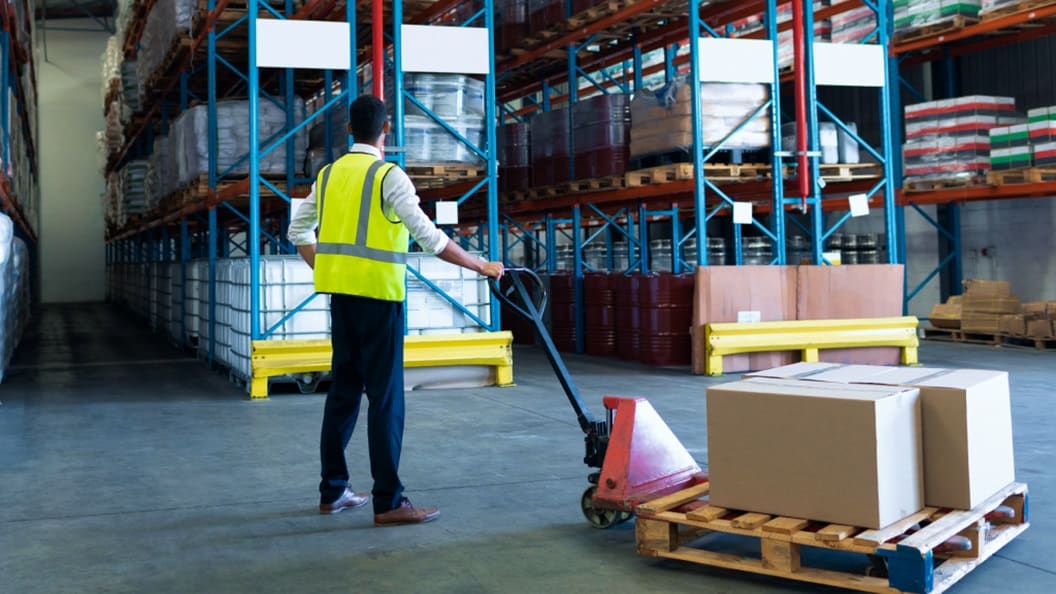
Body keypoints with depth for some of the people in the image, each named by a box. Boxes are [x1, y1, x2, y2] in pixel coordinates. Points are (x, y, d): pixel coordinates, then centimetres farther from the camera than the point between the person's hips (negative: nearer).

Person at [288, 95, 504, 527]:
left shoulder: (329, 174, 11)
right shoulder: (388, 175, -10)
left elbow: (299, 231, 17)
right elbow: (429, 237, -15)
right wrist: (480, 266, -9)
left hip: (341, 292, 7)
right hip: (378, 293, -7)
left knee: (344, 388, 14)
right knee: (386, 394, -4)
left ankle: (332, 490, 21)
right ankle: (388, 502, -2)